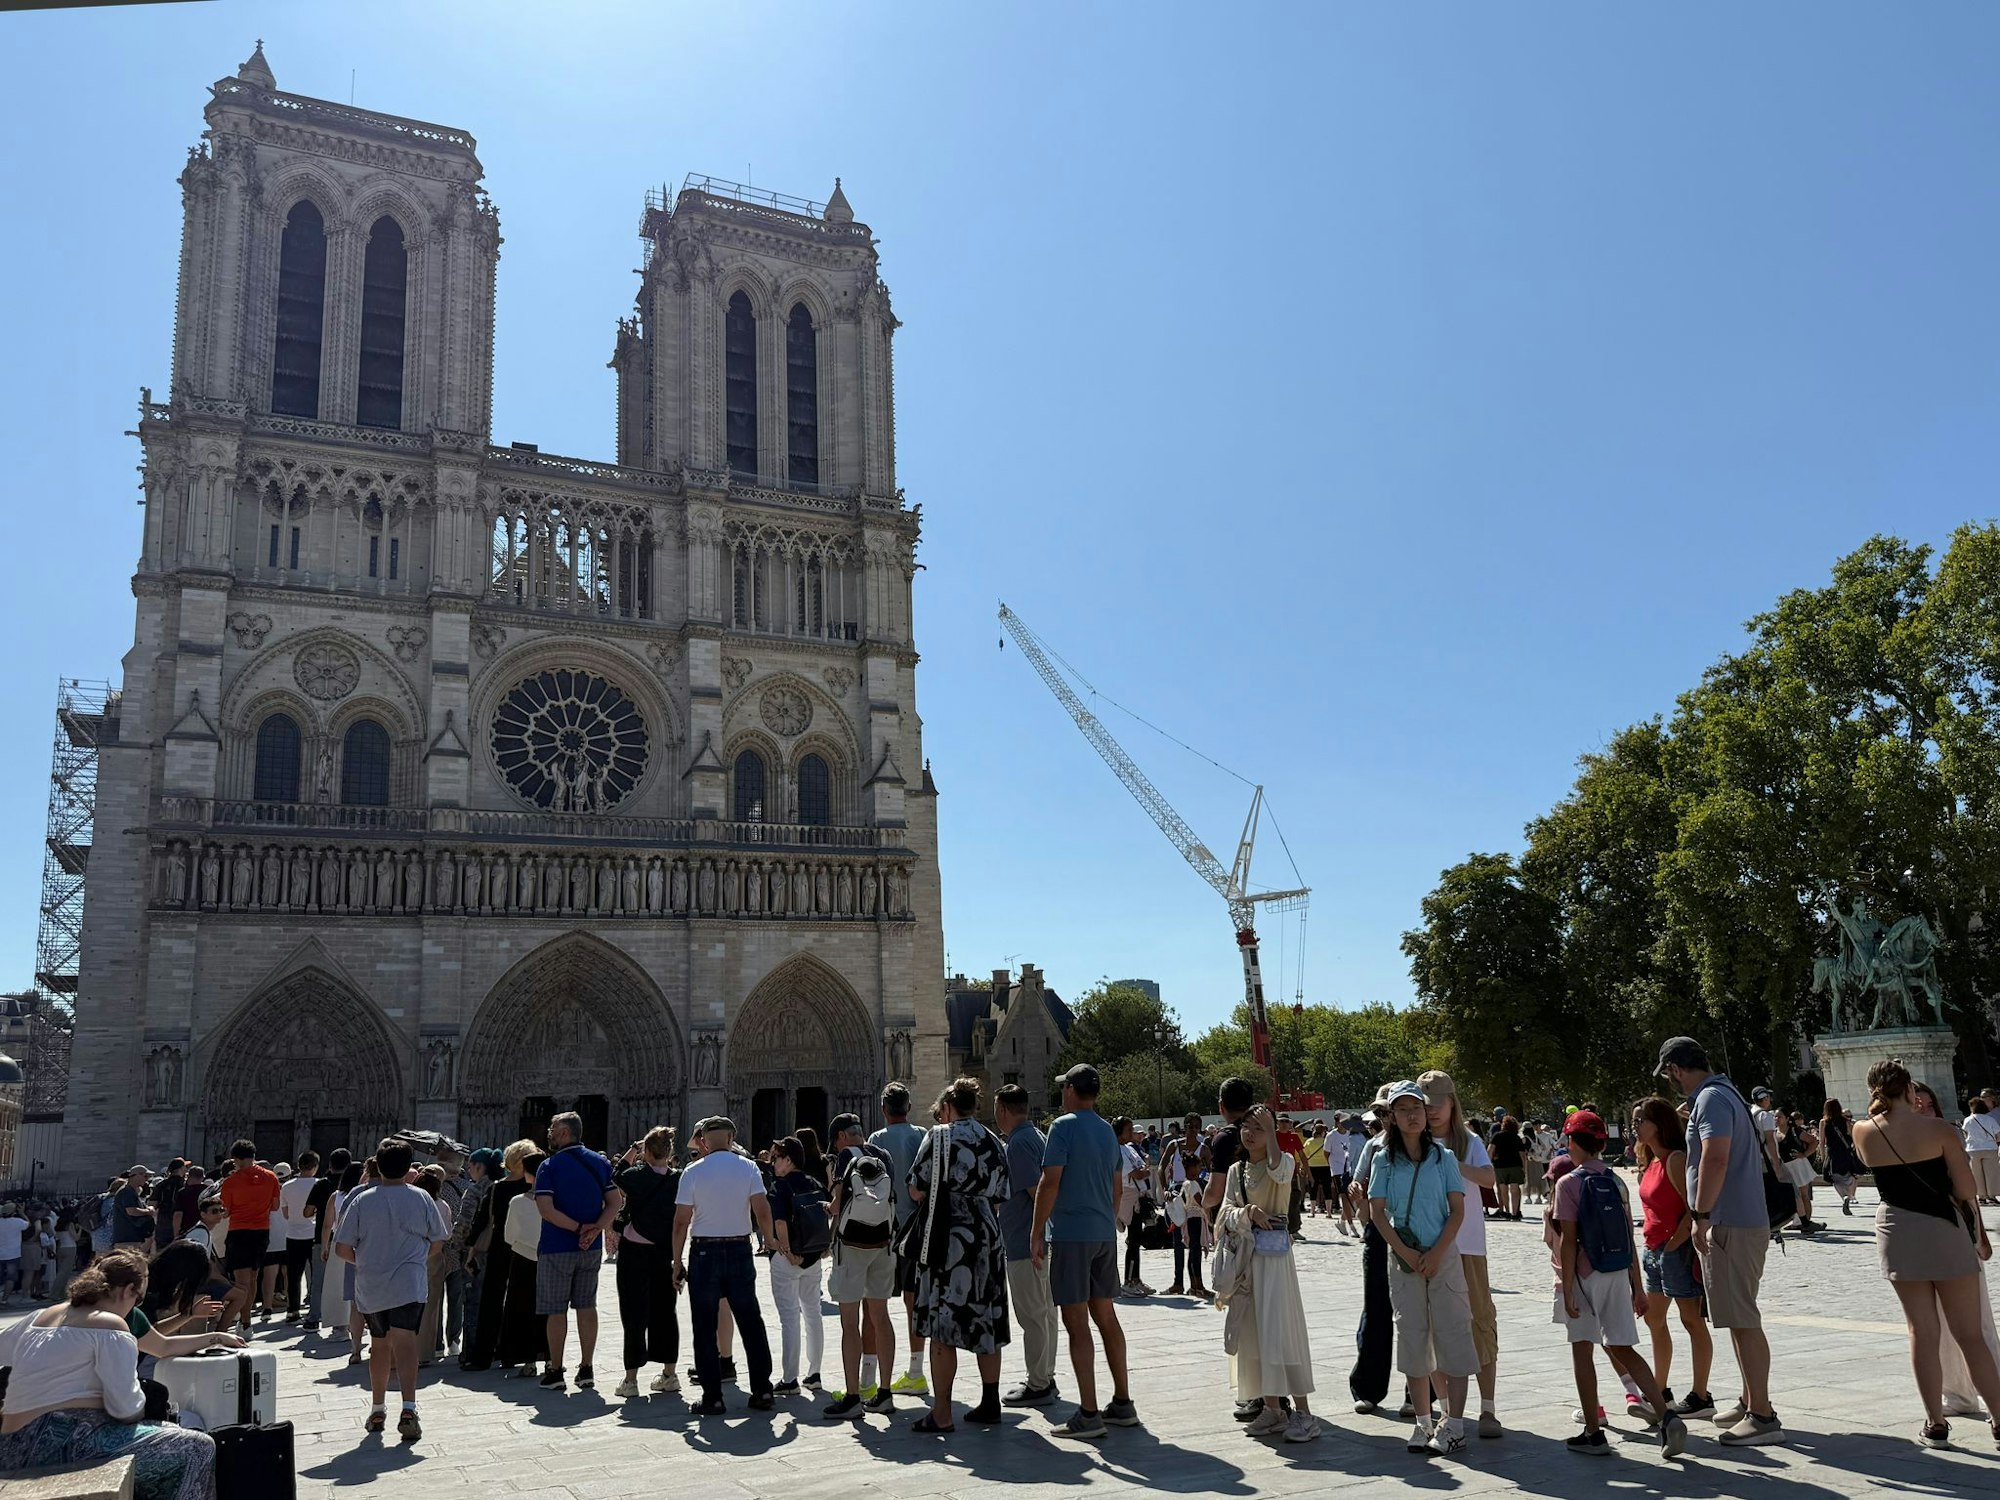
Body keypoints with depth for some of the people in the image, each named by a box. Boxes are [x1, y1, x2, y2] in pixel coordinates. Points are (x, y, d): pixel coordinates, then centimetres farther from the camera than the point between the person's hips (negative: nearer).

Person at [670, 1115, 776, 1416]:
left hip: (704, 1253, -2)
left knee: (705, 1328, 6)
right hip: (740, 1249, 2)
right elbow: (762, 1211, -8)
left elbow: (681, 1221, -6)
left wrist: (677, 1261, 2)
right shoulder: (748, 1167, -2)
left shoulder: (693, 1172, -5)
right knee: (751, 1323, 10)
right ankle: (762, 1391, 12)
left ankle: (712, 1397, 7)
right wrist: (769, 1239, 9)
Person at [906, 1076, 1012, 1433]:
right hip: (987, 1237, 6)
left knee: (941, 1326, -1)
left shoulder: (938, 1136, -7)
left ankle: (941, 1413, 0)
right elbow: (1000, 1196, 14)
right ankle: (990, 1403, 19)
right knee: (986, 1321, 13)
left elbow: (916, 1191, -6)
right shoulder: (994, 1143, 8)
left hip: (947, 1239, -5)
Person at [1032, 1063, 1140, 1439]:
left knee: (1077, 1323, -4)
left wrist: (1037, 1231, -9)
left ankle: (1088, 1414, -3)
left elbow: (1049, 1182, -15)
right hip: (1105, 1233, 7)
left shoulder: (1064, 1126, -11)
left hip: (1070, 1234, -7)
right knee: (1106, 1317, 14)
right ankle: (1122, 1404, 19)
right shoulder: (1108, 1130, 12)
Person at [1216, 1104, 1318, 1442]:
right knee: (1252, 1331, 6)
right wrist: (1248, 1212, -16)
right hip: (1244, 1252, 6)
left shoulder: (1284, 1161, -2)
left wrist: (1270, 1129, -24)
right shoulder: (1236, 1170, 13)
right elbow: (1227, 1213, 4)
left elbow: (1279, 1169, -29)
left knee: (1280, 1328, -10)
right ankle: (1272, 1408, 15)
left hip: (1274, 1252, -6)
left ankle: (1302, 1411, -5)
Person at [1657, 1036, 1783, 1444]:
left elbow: (1716, 1159, -27)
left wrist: (1701, 1216, -23)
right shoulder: (1723, 1094, 16)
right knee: (1740, 1318, 18)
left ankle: (1763, 1416, -3)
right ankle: (1751, 1402, 27)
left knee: (1743, 1320, -6)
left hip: (1732, 1226, -11)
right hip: (1743, 1223, 11)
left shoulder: (1711, 1099, -16)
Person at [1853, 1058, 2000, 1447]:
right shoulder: (1939, 1130, -10)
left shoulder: (1864, 1133, -4)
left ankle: (1935, 1424, 12)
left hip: (1898, 1234, 2)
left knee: (1922, 1331, 10)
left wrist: (1878, 1108, 15)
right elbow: (1965, 1190, -6)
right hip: (1945, 1230, -1)